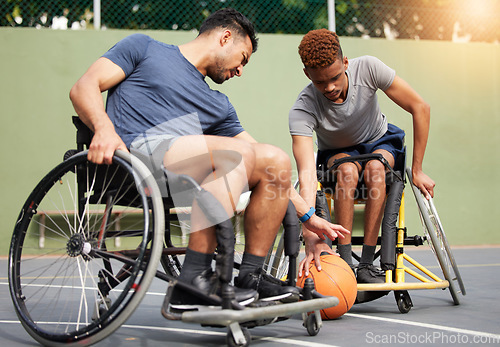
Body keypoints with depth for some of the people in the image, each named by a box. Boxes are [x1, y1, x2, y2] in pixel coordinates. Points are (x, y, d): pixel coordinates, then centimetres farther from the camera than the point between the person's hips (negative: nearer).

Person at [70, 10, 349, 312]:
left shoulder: (219, 105, 29)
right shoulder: (143, 47, 17)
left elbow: (269, 169, 26)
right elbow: (84, 88, 4)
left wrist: (310, 218, 19)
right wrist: (104, 127, -19)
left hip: (182, 178, 6)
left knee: (277, 160, -3)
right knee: (237, 151, -24)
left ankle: (250, 277, -2)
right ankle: (193, 281, -28)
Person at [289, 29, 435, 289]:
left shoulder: (368, 68, -29)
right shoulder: (302, 111, -32)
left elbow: (420, 108, -20)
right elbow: (307, 174, -43)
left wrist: (417, 170, -20)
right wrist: (312, 237, -55)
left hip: (381, 143, 1)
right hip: (337, 153, -1)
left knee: (374, 168, -34)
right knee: (347, 171, -35)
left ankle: (366, 263, -29)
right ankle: (344, 261, -28)